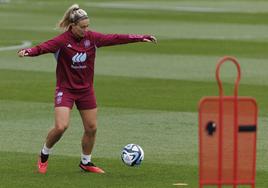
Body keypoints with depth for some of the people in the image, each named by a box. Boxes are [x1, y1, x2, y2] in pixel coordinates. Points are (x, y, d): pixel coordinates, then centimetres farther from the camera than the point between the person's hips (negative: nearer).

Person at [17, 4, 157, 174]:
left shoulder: (91, 37, -5)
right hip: (65, 89, -5)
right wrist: (28, 52, -54)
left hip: (86, 89, 5)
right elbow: (43, 47, -33)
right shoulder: (62, 41, -19)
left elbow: (115, 39, -2)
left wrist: (140, 38, -4)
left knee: (92, 128, 8)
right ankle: (44, 156, 9)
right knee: (61, 127, -17)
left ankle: (86, 163, 28)